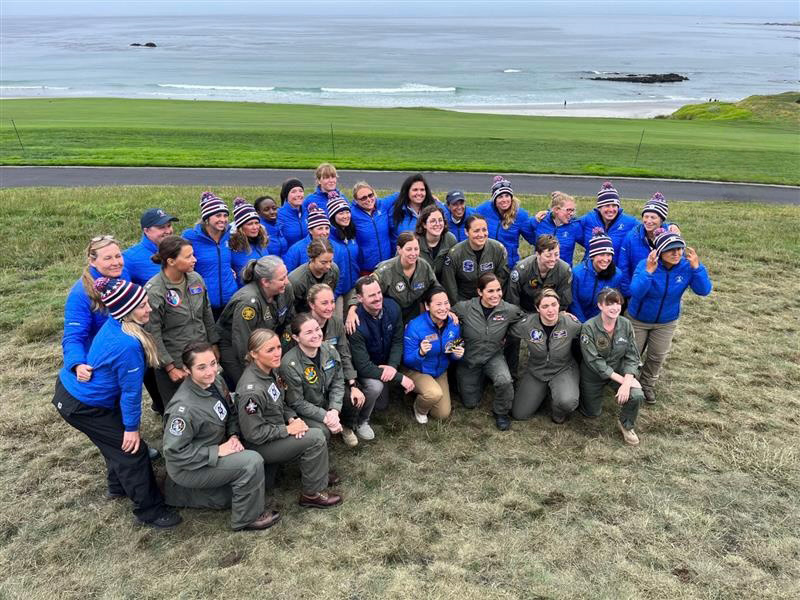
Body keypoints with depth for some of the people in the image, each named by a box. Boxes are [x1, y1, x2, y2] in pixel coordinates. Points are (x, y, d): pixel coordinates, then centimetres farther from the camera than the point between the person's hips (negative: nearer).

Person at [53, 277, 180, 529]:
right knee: (131, 449, 1)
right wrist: (131, 427, -12)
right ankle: (149, 511, 13)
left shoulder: (114, 324, -9)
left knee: (117, 441, 24)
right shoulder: (128, 345, -35)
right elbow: (130, 390, -23)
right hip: (82, 405, -9)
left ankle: (118, 487, 45)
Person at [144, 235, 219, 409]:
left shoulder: (196, 279, -2)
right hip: (174, 363, -5)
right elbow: (153, 334, -15)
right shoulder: (153, 291, -18)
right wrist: (170, 367, -13)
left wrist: (214, 345, 12)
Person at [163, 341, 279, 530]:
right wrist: (217, 451, -24)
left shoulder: (216, 382, -8)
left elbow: (231, 413, 8)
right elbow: (174, 451, -25)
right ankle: (247, 518, 0)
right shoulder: (184, 408, -31)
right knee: (252, 461, -22)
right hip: (186, 466, -8)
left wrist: (234, 436, -10)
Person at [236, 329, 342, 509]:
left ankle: (314, 472, 18)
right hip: (259, 445, -8)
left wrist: (293, 418, -7)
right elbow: (253, 433, -25)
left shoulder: (271, 370, -4)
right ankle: (312, 494, -3)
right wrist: (288, 430, -20)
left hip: (276, 430, 8)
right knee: (316, 438, -19)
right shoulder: (251, 391, -30)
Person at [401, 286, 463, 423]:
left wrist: (458, 355, -23)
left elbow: (453, 357, 1)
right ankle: (419, 409, 3)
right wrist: (420, 353, -43)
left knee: (443, 414, 6)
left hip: (440, 372, 5)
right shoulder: (415, 327, -29)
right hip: (416, 371, -5)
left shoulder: (453, 325, -14)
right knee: (435, 393, -34)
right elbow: (407, 360, -23)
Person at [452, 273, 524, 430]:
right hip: (468, 358, 1)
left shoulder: (509, 310, -18)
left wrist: (506, 337, -5)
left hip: (493, 357, 0)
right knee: (470, 403, 11)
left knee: (505, 381, -33)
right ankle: (480, 378, 43)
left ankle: (501, 413, -1)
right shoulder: (464, 308, -22)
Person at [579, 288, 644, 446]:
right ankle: (583, 392, 42)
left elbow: (632, 355, -10)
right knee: (593, 413, 10)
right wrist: (621, 379, -28)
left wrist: (627, 382, -25)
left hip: (619, 370, 2)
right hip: (594, 374, -2)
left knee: (636, 395, -24)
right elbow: (594, 361, -25)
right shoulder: (589, 327, -24)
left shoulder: (626, 324, -12)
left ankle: (626, 425, 6)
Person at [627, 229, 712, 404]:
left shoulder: (686, 267, -21)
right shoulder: (645, 265, -30)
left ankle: (648, 385, 44)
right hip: (638, 319, -3)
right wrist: (648, 272, -52)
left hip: (666, 322, 3)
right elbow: (635, 292, -40)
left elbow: (704, 291, -24)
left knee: (657, 357, 18)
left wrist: (696, 267, -36)